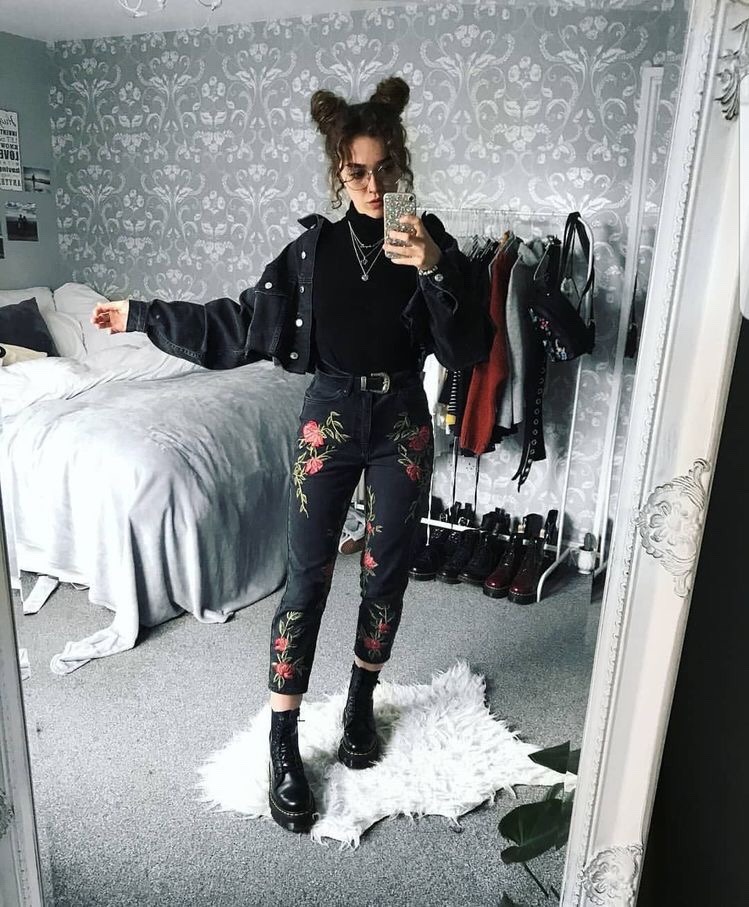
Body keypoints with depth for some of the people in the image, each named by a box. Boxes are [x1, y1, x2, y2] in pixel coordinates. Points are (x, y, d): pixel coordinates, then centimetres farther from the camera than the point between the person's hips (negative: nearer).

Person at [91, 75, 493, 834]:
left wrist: (434, 270, -26)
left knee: (385, 573, 11)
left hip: (402, 423, 1)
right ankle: (283, 745, 15)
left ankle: (361, 702, 36)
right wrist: (143, 316, 3)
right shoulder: (315, 246, 0)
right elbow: (242, 324, 3)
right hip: (329, 419, 0)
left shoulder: (430, 241, -2)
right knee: (307, 579, 0)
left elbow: (470, 352, -12)